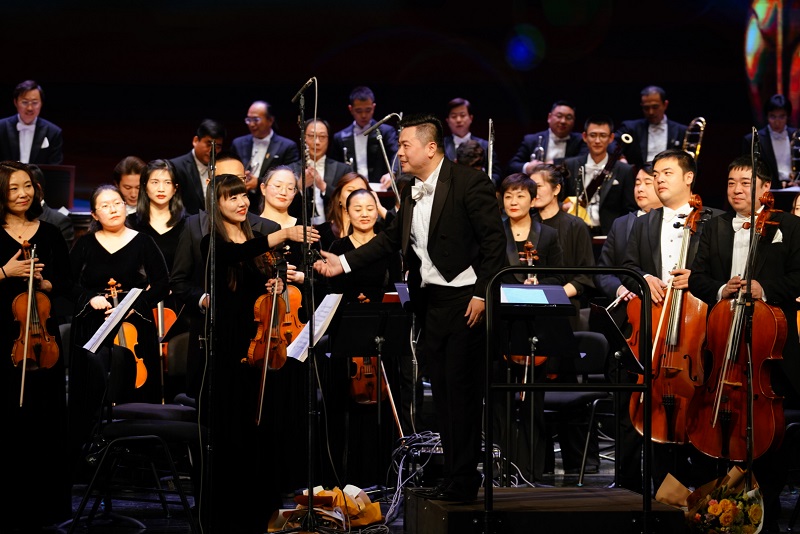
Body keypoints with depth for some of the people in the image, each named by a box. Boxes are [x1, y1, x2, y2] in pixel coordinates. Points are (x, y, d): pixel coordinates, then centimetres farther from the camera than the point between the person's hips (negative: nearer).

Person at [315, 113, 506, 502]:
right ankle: (453, 477, 17)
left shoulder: (469, 183, -11)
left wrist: (482, 294, -18)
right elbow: (390, 239, 18)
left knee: (461, 392, -5)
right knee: (442, 393, 10)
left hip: (464, 301, -8)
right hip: (430, 304, 8)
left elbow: (494, 241, -14)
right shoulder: (412, 195, 14)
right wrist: (344, 263, 10)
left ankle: (463, 482, 0)